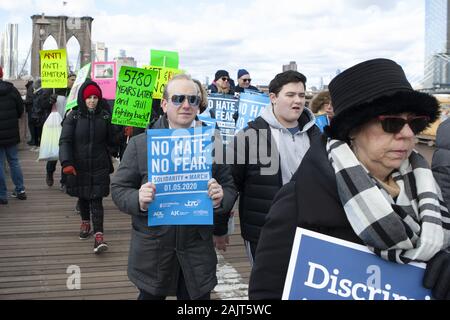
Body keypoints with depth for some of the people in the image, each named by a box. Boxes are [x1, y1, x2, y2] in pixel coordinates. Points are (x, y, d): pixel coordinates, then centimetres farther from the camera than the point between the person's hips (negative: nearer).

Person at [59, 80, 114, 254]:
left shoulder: (105, 116, -2)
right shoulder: (73, 116, -6)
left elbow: (111, 140, 4)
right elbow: (65, 140, -10)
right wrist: (66, 162, -23)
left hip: (99, 166, -1)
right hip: (79, 166, 1)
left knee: (96, 200, -5)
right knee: (82, 197, 18)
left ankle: (99, 236, -8)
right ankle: (85, 223, 41)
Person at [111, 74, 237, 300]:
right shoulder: (140, 144, -1)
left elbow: (230, 188, 6)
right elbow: (119, 189, 1)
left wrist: (220, 198, -17)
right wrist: (139, 200, -21)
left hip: (198, 252, 1)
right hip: (152, 252, 0)